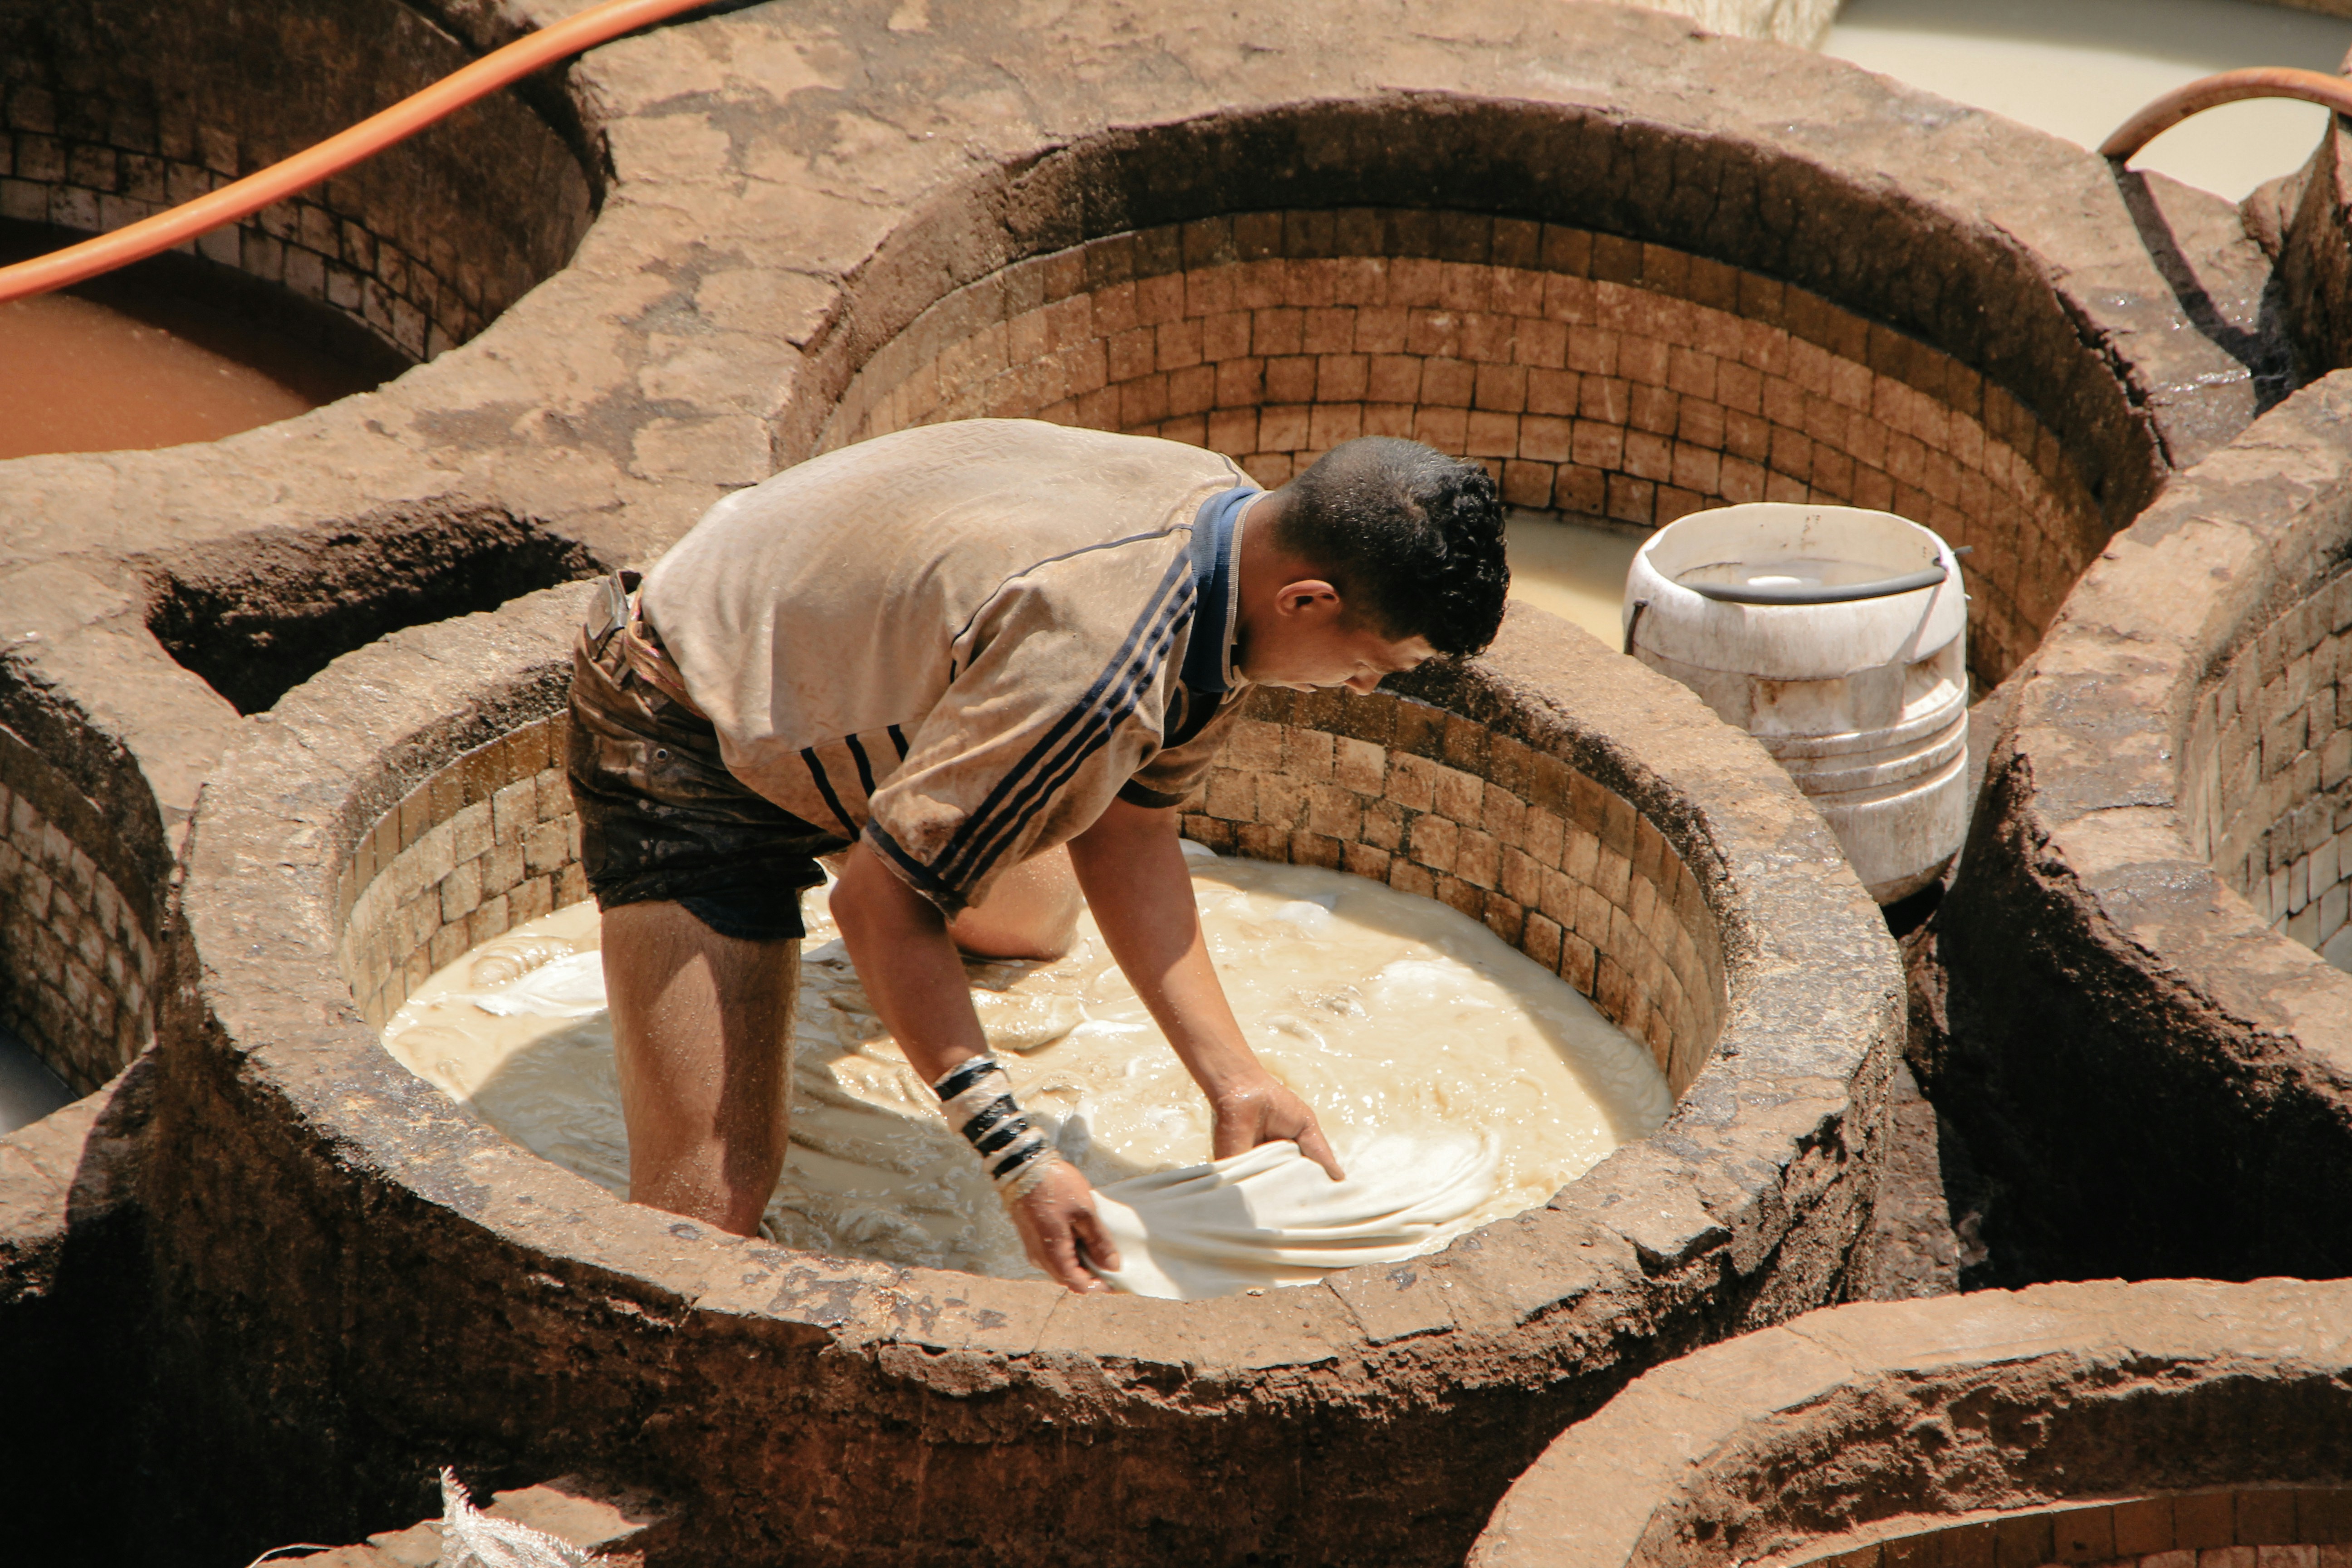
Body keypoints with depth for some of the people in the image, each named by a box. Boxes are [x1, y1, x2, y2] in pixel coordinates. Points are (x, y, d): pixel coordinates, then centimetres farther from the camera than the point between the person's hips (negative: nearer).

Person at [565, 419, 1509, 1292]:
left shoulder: (1225, 511, -10)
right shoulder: (1086, 671, -39)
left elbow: (1128, 831, 0)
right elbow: (881, 899, -29)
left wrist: (1232, 1080, -5)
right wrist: (1016, 1161, -30)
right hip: (685, 744, -9)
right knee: (712, 1204, -20)